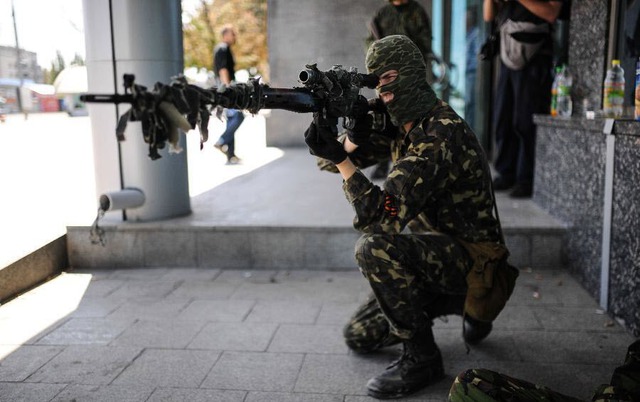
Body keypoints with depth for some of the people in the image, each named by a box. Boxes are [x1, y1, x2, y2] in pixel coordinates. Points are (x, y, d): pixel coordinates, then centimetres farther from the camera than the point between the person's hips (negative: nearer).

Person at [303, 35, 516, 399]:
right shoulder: (401, 124, 3)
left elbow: (381, 216, -32)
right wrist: (355, 137, -20)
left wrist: (341, 159, -34)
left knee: (375, 248, -34)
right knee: (360, 336, 11)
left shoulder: (439, 134, -26)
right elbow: (333, 160, 1)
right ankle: (463, 305, 25)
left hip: (472, 261, -9)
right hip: (434, 256, 9)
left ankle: (421, 357, -14)